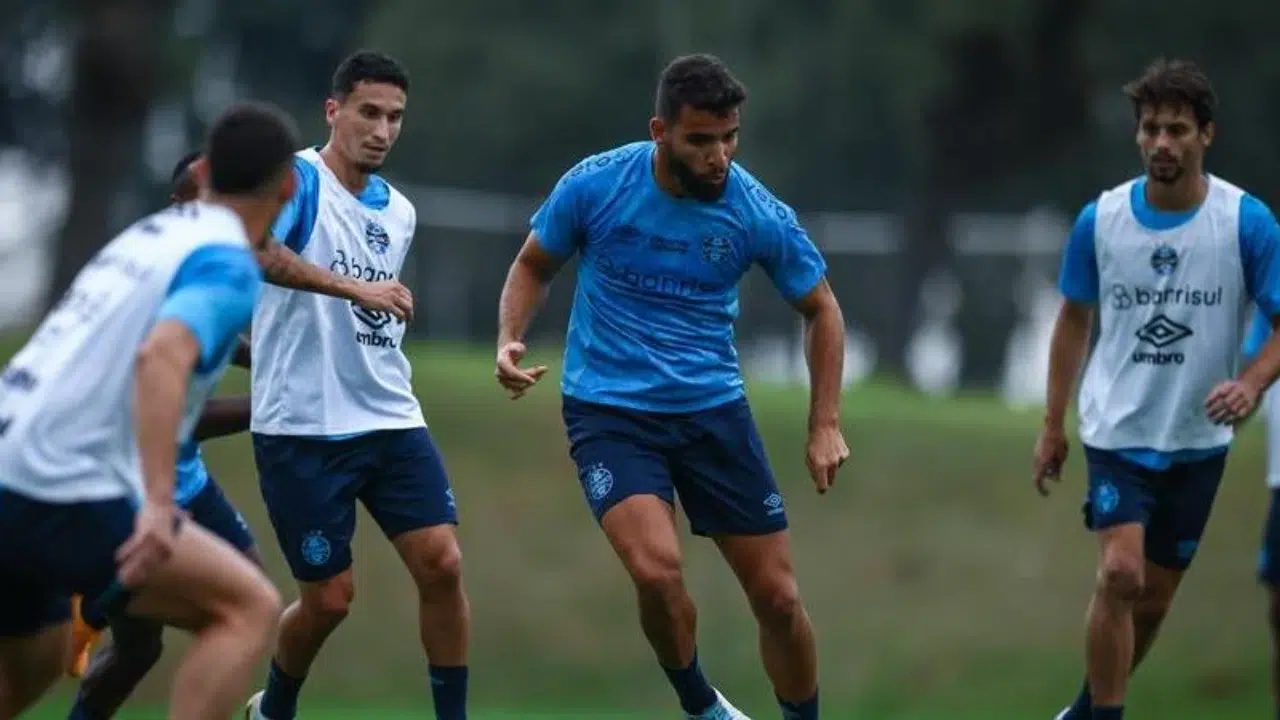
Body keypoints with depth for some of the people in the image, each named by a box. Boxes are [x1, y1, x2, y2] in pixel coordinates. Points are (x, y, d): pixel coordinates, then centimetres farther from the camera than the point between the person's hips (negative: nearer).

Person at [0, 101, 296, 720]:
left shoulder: (149, 234, 19)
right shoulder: (228, 265, -6)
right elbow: (161, 356, -25)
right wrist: (158, 503, -32)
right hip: (65, 491, -9)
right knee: (249, 607, -5)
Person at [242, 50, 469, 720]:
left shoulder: (398, 212, 13)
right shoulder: (298, 180, -10)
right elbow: (253, 250, -31)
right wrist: (355, 288, -36)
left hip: (390, 421, 6)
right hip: (301, 430, -6)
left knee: (442, 564, -9)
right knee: (329, 597, 0)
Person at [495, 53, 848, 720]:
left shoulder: (760, 214, -10)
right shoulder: (593, 185, -12)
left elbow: (820, 309, 6)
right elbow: (534, 265, 7)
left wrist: (825, 426, -1)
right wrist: (509, 341, -12)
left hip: (714, 410, 2)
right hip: (608, 412, -2)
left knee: (777, 596, 1)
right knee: (657, 568, -25)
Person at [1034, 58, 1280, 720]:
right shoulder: (1099, 219, -5)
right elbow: (1074, 321, 8)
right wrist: (1053, 426, 9)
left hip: (1197, 441, 1)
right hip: (1116, 431, -1)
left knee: (1153, 597, 10)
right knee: (1120, 573, -20)